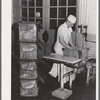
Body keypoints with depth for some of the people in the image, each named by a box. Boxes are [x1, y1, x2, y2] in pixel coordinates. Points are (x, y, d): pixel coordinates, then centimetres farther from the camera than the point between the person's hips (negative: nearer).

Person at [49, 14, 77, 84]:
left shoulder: (69, 28, 3)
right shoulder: (62, 28, -24)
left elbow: (69, 37, 10)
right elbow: (61, 40, -28)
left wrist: (73, 45, -1)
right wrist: (69, 47, -26)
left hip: (64, 48, 9)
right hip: (59, 48, -9)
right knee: (62, 63, -3)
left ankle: (53, 73, 36)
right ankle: (63, 79, 6)